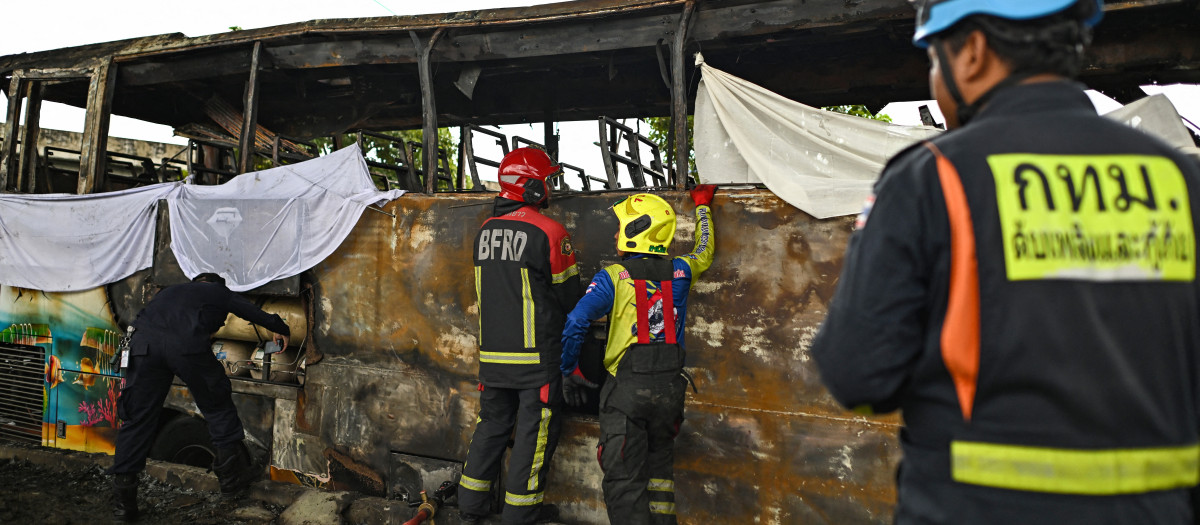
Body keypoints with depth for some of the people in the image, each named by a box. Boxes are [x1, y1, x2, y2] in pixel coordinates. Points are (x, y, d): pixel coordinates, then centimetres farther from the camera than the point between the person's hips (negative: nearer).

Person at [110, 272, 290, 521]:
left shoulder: (171, 290, 39)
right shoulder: (221, 293, 29)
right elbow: (259, 316, 31)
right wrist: (282, 331, 51)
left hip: (144, 342, 4)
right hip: (188, 345, -4)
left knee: (137, 418, 11)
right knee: (218, 406, 15)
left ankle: (124, 500, 12)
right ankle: (232, 475, 22)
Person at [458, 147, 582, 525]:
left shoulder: (485, 231, 8)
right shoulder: (547, 231, -12)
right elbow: (570, 295, -6)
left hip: (492, 352, 7)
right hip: (536, 355, -6)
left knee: (493, 423, 18)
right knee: (535, 428, 5)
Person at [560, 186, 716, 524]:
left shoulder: (612, 277, -8)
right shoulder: (678, 273, 4)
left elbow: (574, 325, -13)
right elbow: (704, 252, 26)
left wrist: (570, 373, 2)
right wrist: (702, 205, 39)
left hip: (627, 389, -4)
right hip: (669, 387, 5)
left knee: (625, 480, 4)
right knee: (659, 467, 22)